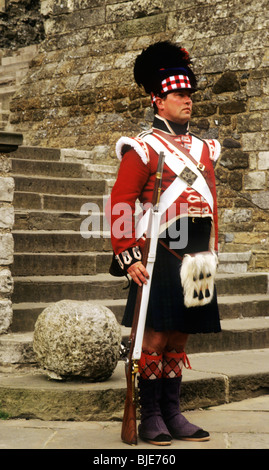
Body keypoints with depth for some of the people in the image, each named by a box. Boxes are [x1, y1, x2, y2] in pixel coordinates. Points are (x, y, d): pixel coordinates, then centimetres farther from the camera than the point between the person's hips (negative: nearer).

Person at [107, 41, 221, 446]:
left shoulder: (204, 149, 16)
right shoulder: (143, 148, -3)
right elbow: (120, 204, -8)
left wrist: (211, 252, 17)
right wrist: (129, 257, -14)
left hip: (196, 260, 6)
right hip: (162, 257, -6)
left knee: (179, 340, 11)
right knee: (155, 339, -4)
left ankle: (173, 415, 18)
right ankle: (151, 419, 6)